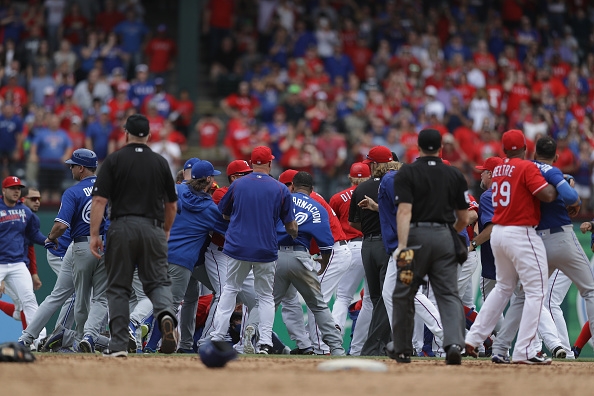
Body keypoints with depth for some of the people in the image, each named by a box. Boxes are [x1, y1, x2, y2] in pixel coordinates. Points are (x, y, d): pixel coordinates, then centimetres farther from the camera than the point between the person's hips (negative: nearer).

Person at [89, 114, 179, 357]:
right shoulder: (160, 163, 8)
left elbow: (99, 200, -8)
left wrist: (94, 234, -6)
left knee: (118, 287, 6)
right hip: (153, 229, 2)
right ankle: (166, 314, -26)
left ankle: (119, 345, 2)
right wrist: (166, 232, 30)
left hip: (122, 228, -2)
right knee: (158, 281, 7)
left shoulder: (114, 160, 0)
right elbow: (172, 204, 15)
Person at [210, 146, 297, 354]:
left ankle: (217, 336, 7)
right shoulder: (281, 189, -3)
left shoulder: (237, 185, 0)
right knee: (265, 296, 11)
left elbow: (224, 214, 13)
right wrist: (295, 237, 23)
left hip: (238, 248, 0)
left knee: (230, 289, 16)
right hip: (266, 251, 0)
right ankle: (265, 342, -2)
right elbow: (291, 226, 1)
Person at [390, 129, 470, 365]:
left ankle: (402, 350, 20)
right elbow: (464, 218, 11)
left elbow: (404, 211, -15)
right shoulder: (455, 175, 8)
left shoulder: (406, 173, -2)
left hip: (416, 235, -2)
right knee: (449, 294, 0)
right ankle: (454, 343, -21)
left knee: (404, 293, 11)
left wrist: (402, 245, -21)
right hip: (445, 237, 2)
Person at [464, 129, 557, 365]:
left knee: (503, 287, 22)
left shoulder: (498, 170, 12)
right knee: (536, 290, -5)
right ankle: (525, 352, -11)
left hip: (497, 232, 8)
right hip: (521, 235, -8)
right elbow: (547, 195, -19)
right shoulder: (527, 167, -11)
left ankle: (472, 339, 21)